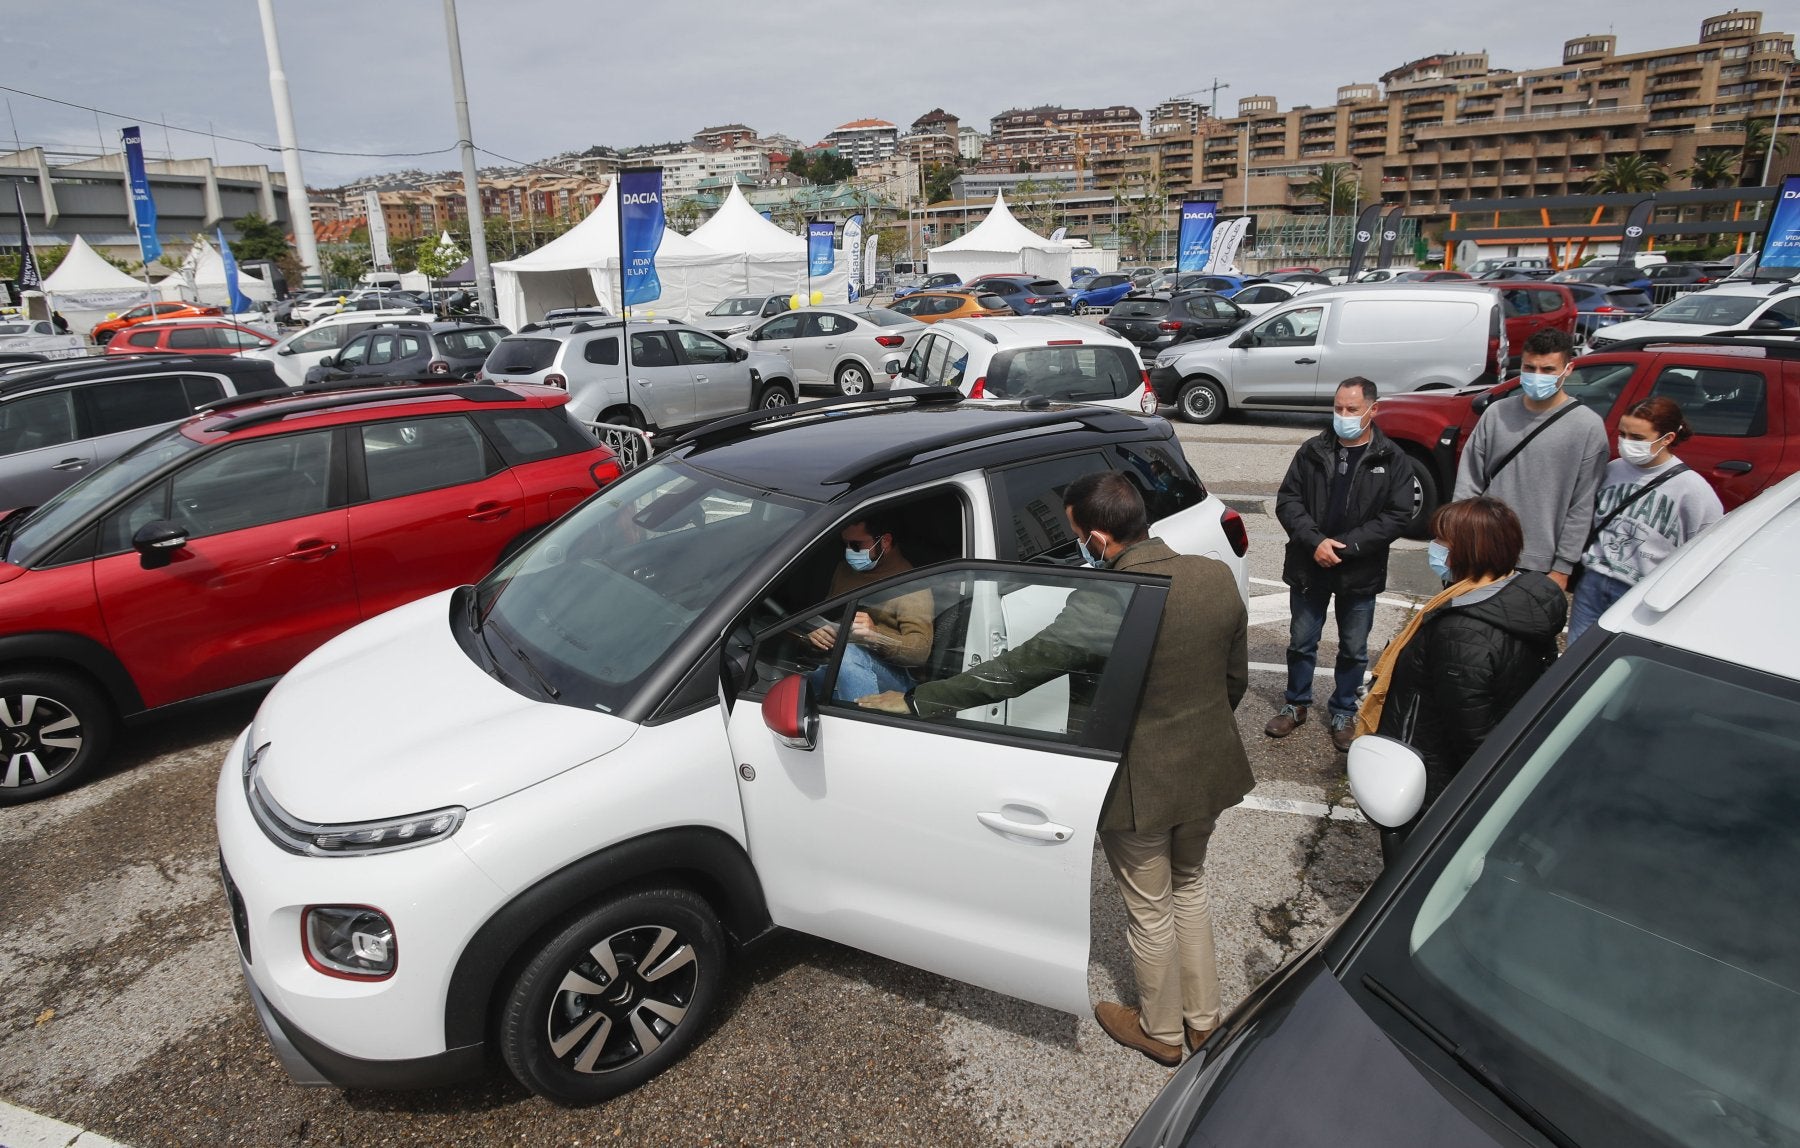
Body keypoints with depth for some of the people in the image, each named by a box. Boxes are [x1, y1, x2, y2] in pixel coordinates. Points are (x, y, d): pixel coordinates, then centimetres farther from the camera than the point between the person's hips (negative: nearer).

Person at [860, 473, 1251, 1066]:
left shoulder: (1103, 605, -29)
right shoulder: (1218, 578, -9)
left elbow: (1010, 672, -24)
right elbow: (1235, 678, 4)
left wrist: (911, 701, -15)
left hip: (1142, 787, -6)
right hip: (1208, 768, 7)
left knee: (1150, 913, 17)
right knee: (1189, 888, 28)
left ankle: (1160, 1031, 41)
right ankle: (1203, 1017, 46)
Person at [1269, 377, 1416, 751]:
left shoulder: (1392, 461, -4)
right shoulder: (1312, 451, 0)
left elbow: (1397, 515, -10)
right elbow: (1287, 500, -3)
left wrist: (1345, 545, -18)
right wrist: (1315, 541, -17)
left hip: (1361, 573, -1)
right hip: (1309, 567, 1)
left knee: (1354, 650, 12)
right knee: (1301, 643, 13)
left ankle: (1343, 713, 29)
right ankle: (1296, 704, 31)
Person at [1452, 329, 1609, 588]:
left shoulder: (1588, 427, -7)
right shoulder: (1496, 413, 1)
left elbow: (1583, 507, -7)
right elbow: (1468, 481, 4)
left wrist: (1562, 568, -7)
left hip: (1540, 566, -3)